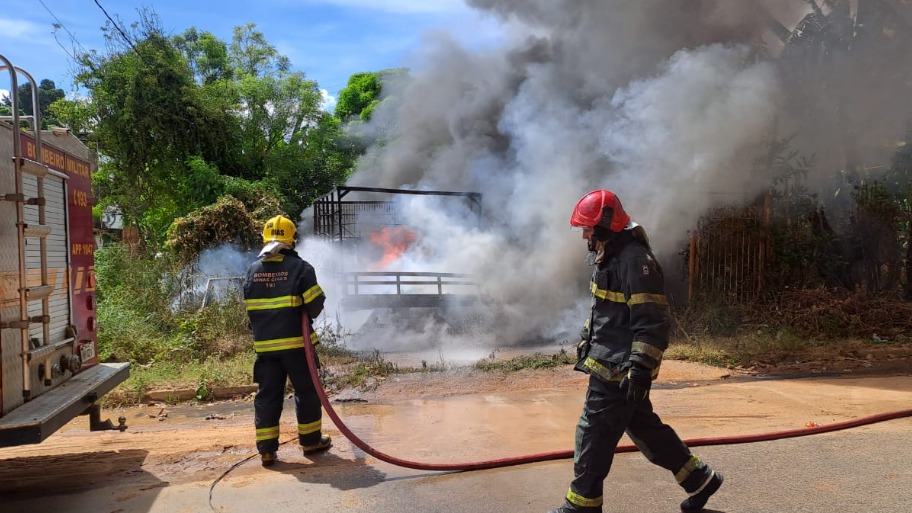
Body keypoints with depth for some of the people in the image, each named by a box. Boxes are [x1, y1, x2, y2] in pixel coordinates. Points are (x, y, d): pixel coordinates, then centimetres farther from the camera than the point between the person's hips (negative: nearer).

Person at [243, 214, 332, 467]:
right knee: (306, 391, 11)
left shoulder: (253, 269, 5)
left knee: (267, 394, 9)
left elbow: (248, 308, 10)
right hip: (295, 342, -3)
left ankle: (266, 449, 11)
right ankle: (311, 440, 20)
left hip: (264, 344, 4)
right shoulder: (300, 266, -9)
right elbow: (315, 303, -11)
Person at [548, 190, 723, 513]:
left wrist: (641, 369, -25)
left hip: (619, 370, -10)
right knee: (644, 427, 19)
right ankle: (699, 479, 32)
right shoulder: (609, 257, 13)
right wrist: (585, 343, 25)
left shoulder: (636, 261, -19)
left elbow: (651, 323, -23)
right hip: (610, 364, 10)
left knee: (594, 435, 0)